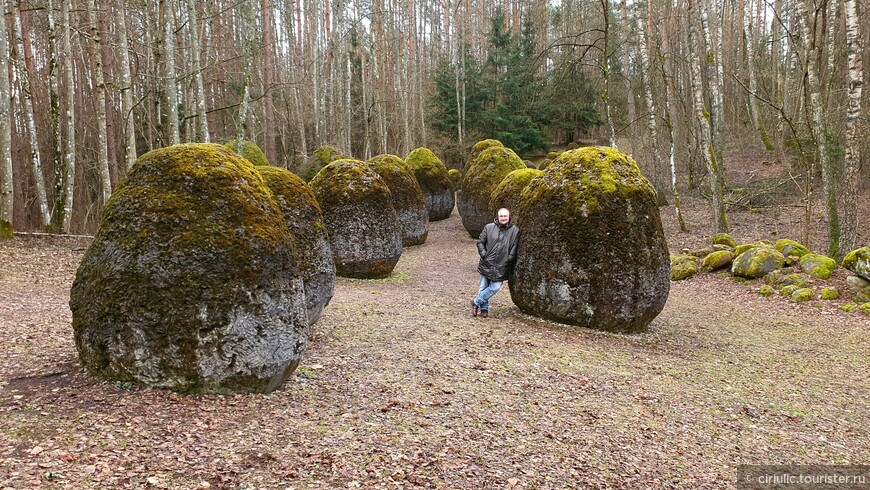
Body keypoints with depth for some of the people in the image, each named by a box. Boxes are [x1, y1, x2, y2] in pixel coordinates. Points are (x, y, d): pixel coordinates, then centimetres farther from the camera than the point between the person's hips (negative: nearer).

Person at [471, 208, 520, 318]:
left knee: (495, 287, -6)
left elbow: (514, 248, 1)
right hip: (487, 264, 1)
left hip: (501, 267, 0)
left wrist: (509, 259, -9)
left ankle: (476, 302, 13)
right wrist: (483, 254, -4)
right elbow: (480, 242, 7)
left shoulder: (515, 231, 0)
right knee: (483, 287, 6)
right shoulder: (489, 227, 1)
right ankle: (484, 308, 23)